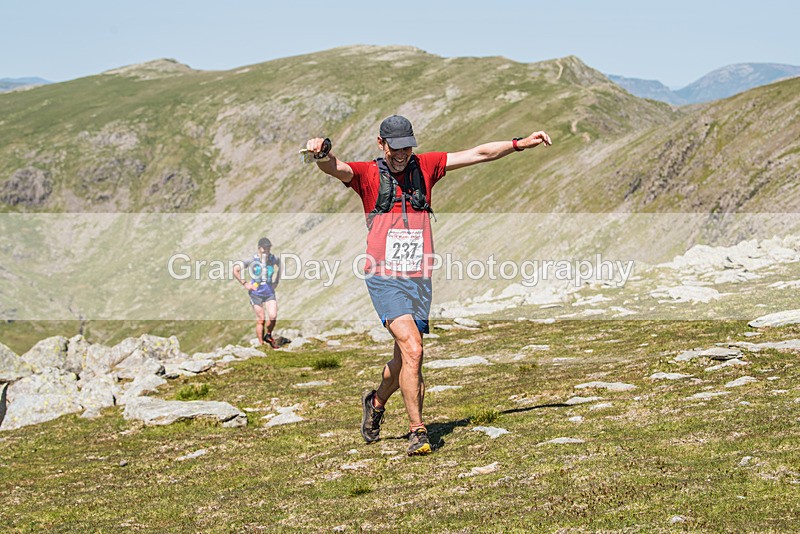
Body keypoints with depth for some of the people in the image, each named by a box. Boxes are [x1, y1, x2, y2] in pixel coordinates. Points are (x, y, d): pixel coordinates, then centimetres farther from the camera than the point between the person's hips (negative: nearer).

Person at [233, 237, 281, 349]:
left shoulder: (274, 260, 2)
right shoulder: (253, 260, -8)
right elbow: (235, 270, -10)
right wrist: (245, 284, -9)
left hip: (269, 292, 3)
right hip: (256, 292, -2)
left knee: (273, 316, -16)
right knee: (261, 320, -2)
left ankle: (268, 335, 9)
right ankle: (261, 344, 8)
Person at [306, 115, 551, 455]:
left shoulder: (424, 168, 8)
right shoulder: (369, 174, -2)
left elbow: (479, 154, 13)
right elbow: (335, 168, -22)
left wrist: (520, 144, 12)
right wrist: (322, 154, -45)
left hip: (419, 281, 4)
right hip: (385, 279, -4)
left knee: (404, 360, 12)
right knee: (412, 350, -21)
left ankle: (376, 402, 42)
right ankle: (417, 431, -14)